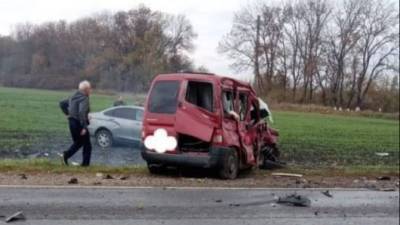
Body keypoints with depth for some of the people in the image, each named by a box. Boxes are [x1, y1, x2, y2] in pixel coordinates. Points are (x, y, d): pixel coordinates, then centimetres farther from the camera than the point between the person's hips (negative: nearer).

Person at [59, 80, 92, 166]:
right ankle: (85, 164, 1)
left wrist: (67, 113, 17)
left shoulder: (74, 97, 12)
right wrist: (84, 127, -27)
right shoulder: (84, 99, -15)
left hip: (72, 122, 8)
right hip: (79, 123, -8)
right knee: (87, 145, 3)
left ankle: (66, 155, 4)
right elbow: (81, 112, -29)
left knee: (78, 143, 21)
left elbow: (62, 103, 21)